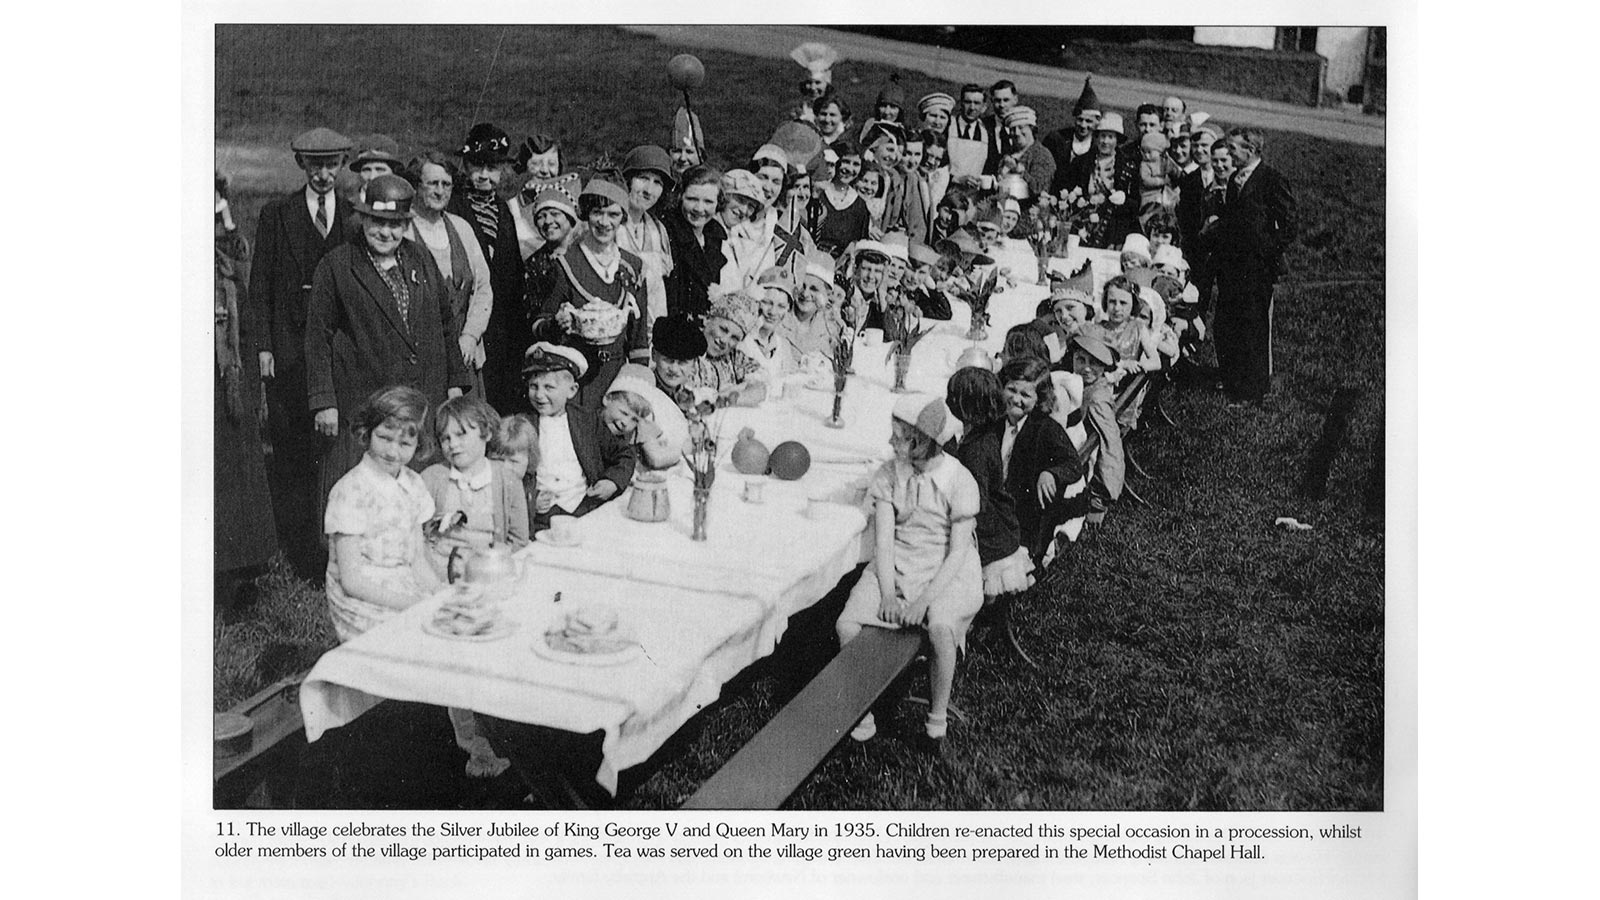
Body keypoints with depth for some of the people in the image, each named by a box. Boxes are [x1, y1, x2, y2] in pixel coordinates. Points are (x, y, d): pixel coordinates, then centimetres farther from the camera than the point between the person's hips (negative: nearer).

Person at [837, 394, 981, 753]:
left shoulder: (959, 480, -11)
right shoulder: (889, 474, 0)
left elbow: (958, 552, -12)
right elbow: (884, 539, -4)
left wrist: (924, 598, -22)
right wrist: (888, 593, -18)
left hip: (946, 570, -4)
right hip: (896, 564, 4)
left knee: (941, 628, -34)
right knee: (847, 625, -19)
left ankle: (937, 719, -11)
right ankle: (861, 714, -2)